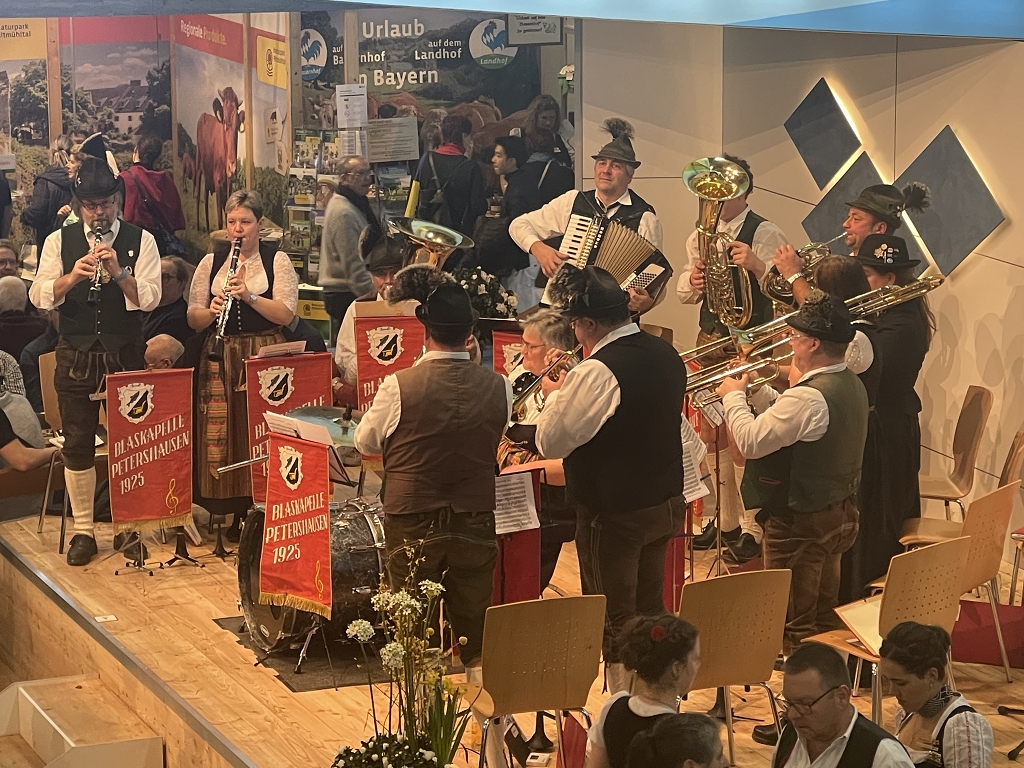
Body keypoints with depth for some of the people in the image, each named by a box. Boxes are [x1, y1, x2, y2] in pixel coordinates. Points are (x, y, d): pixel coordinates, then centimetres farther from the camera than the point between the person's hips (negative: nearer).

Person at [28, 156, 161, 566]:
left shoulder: (141, 241, 0)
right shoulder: (59, 241, 4)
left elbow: (149, 298, -9)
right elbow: (40, 296, -5)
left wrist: (118, 271, -24)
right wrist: (73, 275, -21)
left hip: (126, 356, -1)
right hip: (76, 356, 1)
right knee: (77, 444, 5)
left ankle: (133, 526, 18)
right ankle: (82, 529, 16)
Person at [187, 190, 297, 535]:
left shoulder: (277, 260, 3)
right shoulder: (211, 261, 10)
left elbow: (285, 314, -7)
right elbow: (194, 320, 8)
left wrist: (250, 296, -19)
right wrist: (211, 311, -14)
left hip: (265, 357, -2)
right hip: (220, 357, 2)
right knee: (219, 434, -4)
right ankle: (234, 511, 6)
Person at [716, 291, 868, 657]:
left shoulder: (809, 397, -29)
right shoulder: (852, 385, 3)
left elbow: (749, 442, -26)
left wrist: (734, 396, -12)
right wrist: (756, 388, 7)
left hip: (800, 523, -9)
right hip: (841, 514, 10)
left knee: (796, 625, 5)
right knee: (824, 615, 22)